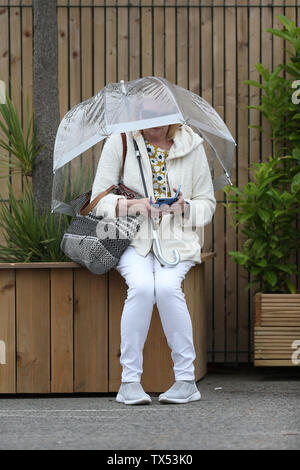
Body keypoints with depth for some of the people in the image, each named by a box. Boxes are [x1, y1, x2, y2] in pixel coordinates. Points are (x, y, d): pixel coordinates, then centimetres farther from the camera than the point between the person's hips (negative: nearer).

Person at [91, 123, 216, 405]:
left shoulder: (191, 145, 4)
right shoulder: (119, 141, 1)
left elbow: (207, 204, 9)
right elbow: (99, 199, 0)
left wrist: (184, 208, -14)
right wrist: (127, 205, -20)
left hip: (176, 238, 0)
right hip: (131, 237, 0)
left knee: (167, 286, -31)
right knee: (142, 286, -32)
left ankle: (186, 379, -21)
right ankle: (130, 380, -23)